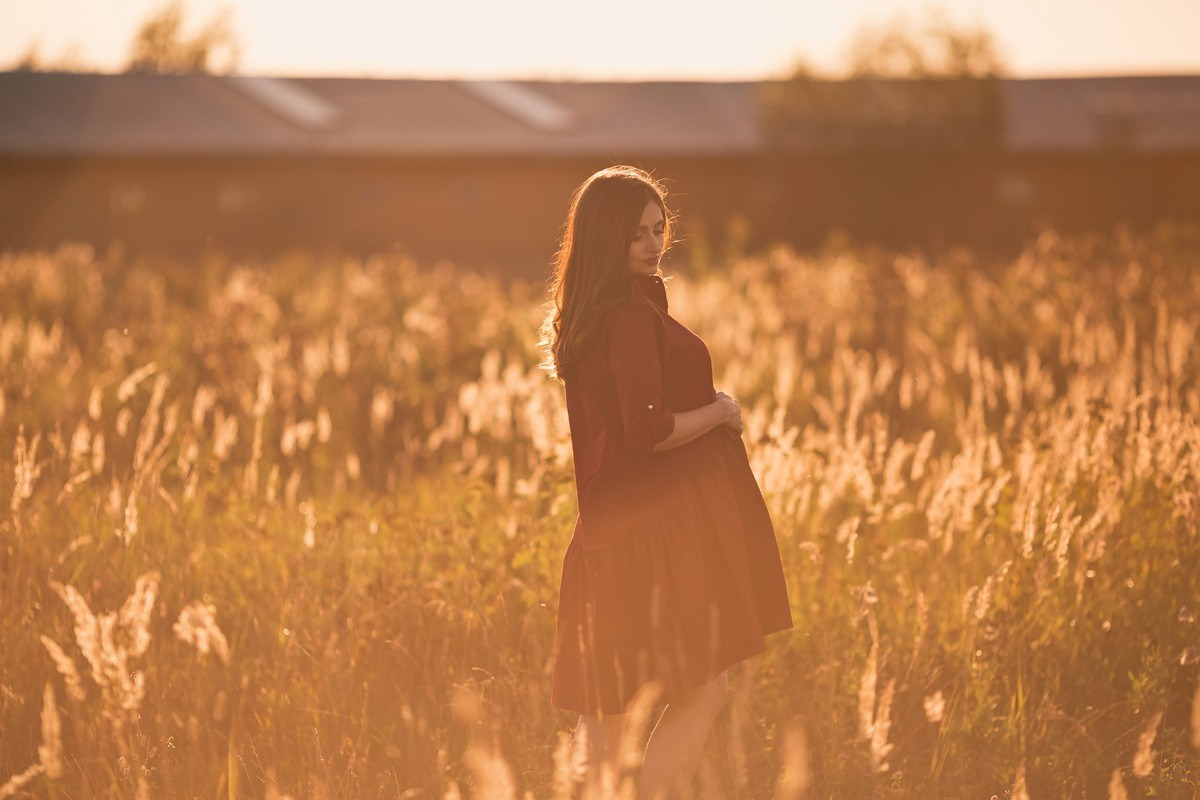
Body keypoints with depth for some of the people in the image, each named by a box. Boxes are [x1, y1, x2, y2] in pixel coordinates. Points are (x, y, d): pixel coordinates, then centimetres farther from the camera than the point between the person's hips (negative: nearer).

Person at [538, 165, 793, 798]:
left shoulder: (586, 316, 13)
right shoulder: (633, 315, -17)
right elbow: (649, 430, -24)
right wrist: (721, 411, -9)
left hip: (610, 526, 10)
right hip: (664, 526, -10)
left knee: (607, 706, 11)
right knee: (702, 692, -6)